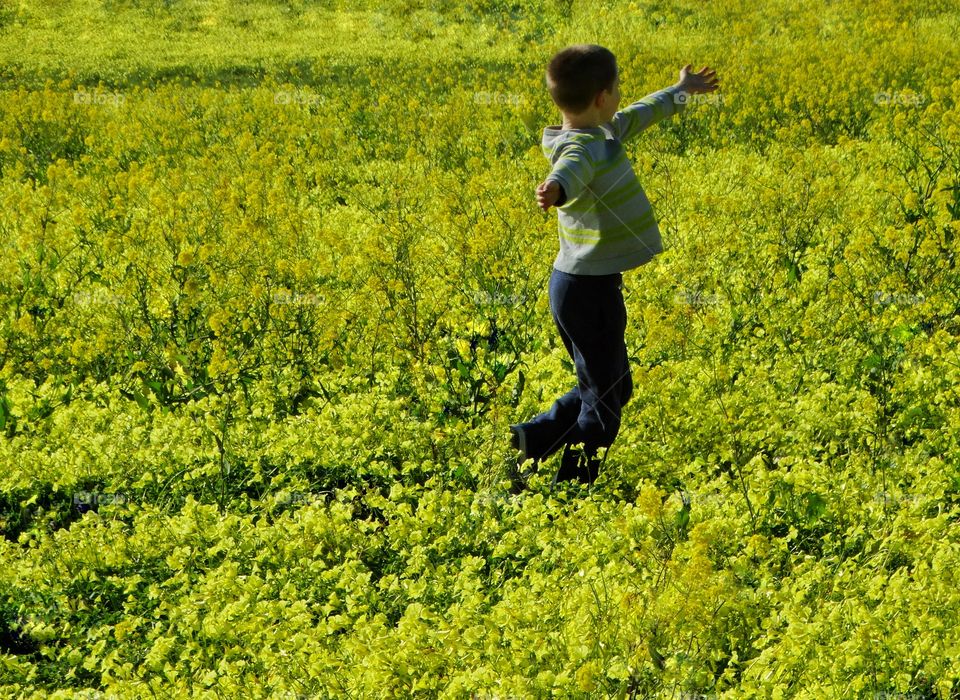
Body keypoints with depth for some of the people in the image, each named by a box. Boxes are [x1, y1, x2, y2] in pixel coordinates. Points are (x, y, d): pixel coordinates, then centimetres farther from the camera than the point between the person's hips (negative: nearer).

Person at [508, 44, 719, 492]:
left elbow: (638, 116, 29)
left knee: (611, 389, 18)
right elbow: (573, 167, -45)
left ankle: (528, 441, 17)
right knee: (603, 404, -1)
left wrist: (680, 92, 44)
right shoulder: (585, 148, -21)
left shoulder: (603, 132, 9)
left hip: (576, 284, 10)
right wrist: (557, 188, -67)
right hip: (589, 291, -10)